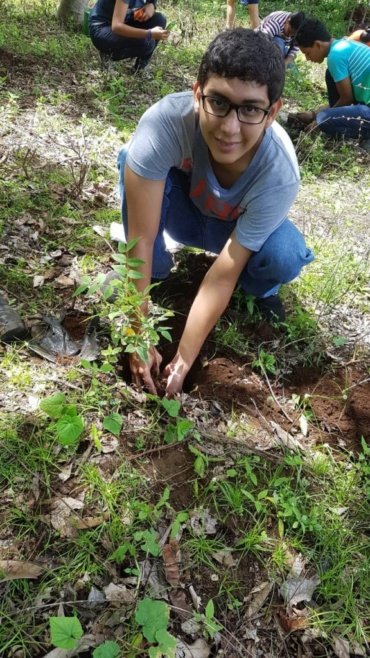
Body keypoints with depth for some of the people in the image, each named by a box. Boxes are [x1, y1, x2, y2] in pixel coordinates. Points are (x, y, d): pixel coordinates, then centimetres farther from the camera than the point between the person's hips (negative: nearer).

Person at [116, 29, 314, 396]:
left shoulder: (279, 174, -36)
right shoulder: (167, 120, -37)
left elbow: (224, 276, -32)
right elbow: (140, 238, -35)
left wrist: (183, 360, -33)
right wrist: (139, 339, -33)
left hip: (233, 228, 0)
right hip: (182, 210, 1)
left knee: (284, 256, -33)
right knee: (134, 159, -30)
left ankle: (259, 290, 5)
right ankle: (155, 270, -7)